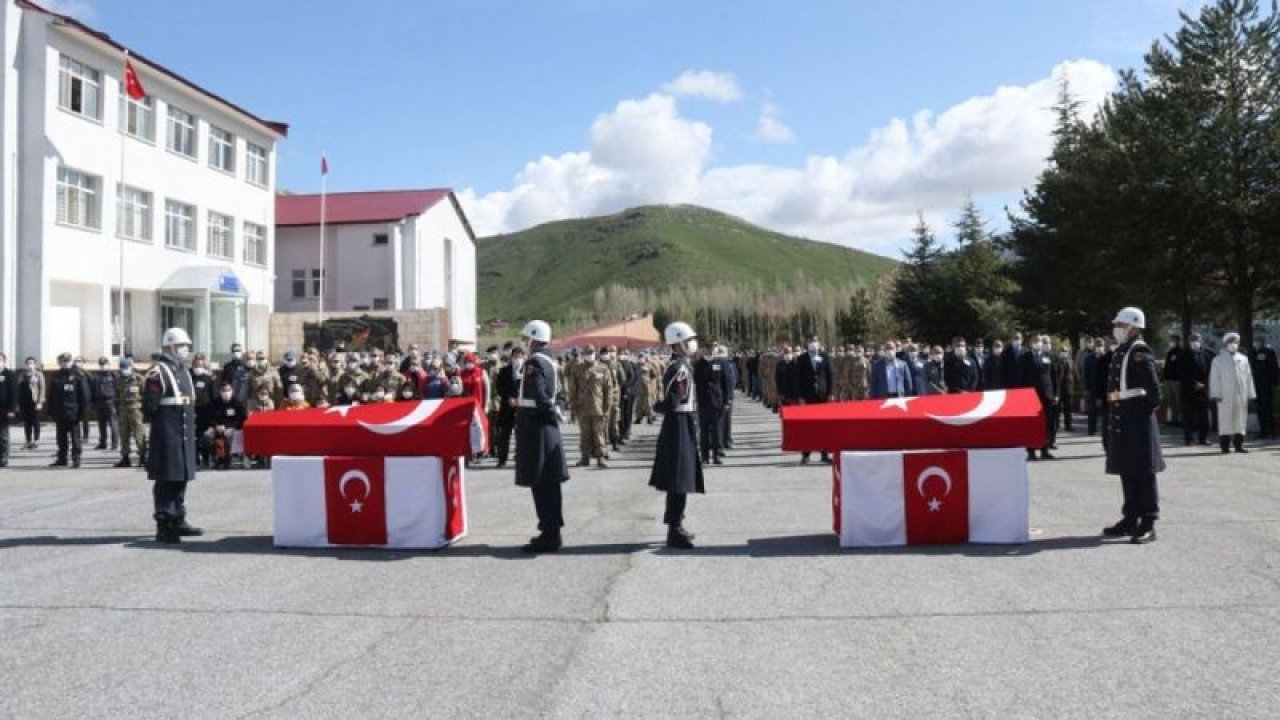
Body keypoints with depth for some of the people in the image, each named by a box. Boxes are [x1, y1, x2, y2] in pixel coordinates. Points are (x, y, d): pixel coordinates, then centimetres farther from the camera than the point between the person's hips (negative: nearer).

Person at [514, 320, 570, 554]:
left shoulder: (534, 362, -15)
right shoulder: (550, 361, 14)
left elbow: (539, 396, -24)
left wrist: (551, 412, -10)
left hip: (535, 427, -9)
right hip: (549, 427, 9)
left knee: (540, 483, -5)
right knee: (549, 482, 14)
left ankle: (549, 536, -1)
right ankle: (552, 532, 21)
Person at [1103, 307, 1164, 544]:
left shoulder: (1140, 351, -12)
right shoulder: (1118, 351, 14)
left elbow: (1153, 385, -18)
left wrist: (1150, 408, -11)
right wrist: (1112, 414, 13)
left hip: (1137, 417, -9)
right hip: (1120, 418, 9)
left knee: (1143, 471, -2)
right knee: (1126, 471, 14)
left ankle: (1148, 524, 3)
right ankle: (1130, 518, 23)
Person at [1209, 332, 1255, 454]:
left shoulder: (1243, 359, 12)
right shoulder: (1218, 360, 3)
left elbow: (1248, 377, 13)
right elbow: (1214, 378, 0)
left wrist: (1250, 393, 8)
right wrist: (1216, 394, -7)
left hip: (1241, 395, 3)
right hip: (1225, 396, -3)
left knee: (1240, 419, 4)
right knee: (1226, 419, -4)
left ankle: (1239, 444, 10)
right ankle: (1225, 446, -1)